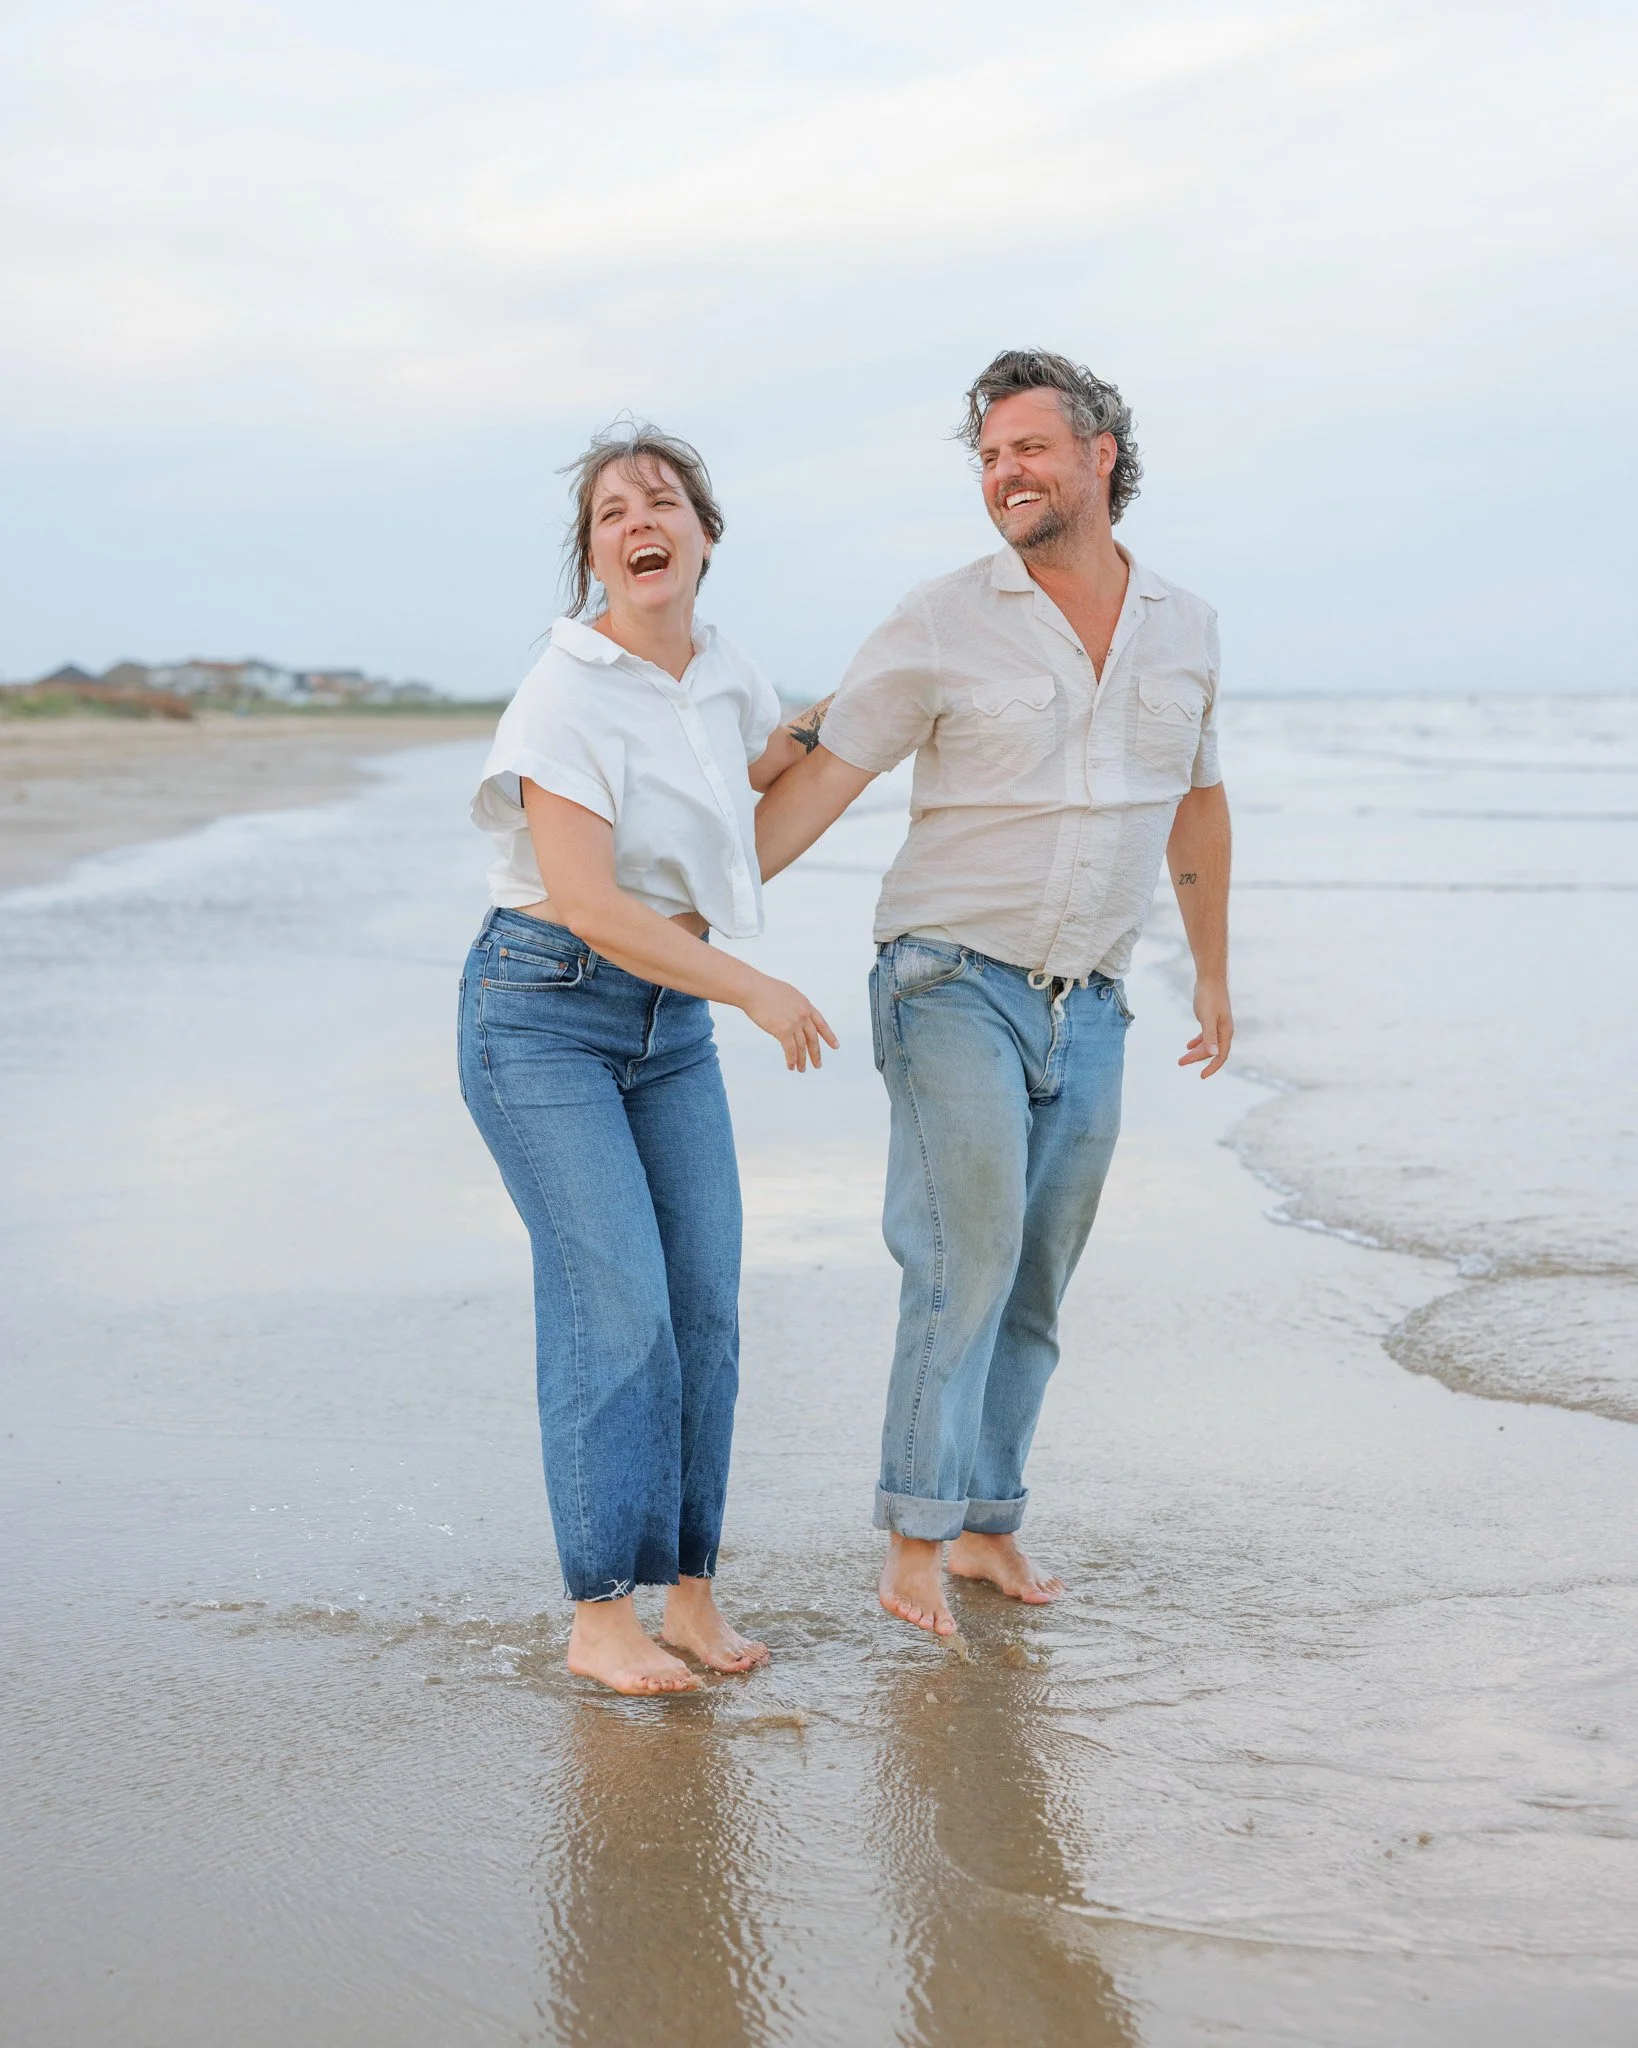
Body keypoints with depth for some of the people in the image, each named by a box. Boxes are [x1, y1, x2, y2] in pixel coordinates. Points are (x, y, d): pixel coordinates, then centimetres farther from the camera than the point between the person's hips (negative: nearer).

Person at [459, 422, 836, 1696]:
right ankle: (600, 1617, -2)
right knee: (617, 1301, -12)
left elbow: (782, 769, 32)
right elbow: (587, 902, -21)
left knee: (706, 1300, 0)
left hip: (672, 1019, 7)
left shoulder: (726, 676, 6)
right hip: (545, 1013, -6)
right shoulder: (568, 694, -15)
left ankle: (690, 1591, 11)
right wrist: (758, 992, -16)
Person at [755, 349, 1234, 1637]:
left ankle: (987, 1524, 19)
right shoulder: (942, 627, -7)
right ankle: (916, 1546, -8)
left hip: (1089, 1010, 5)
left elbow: (1197, 805, 19)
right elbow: (820, 780, -7)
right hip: (955, 985, -5)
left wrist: (1214, 975, 23)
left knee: (1035, 1286, 9)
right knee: (967, 1255, -14)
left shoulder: (1183, 628, 7)